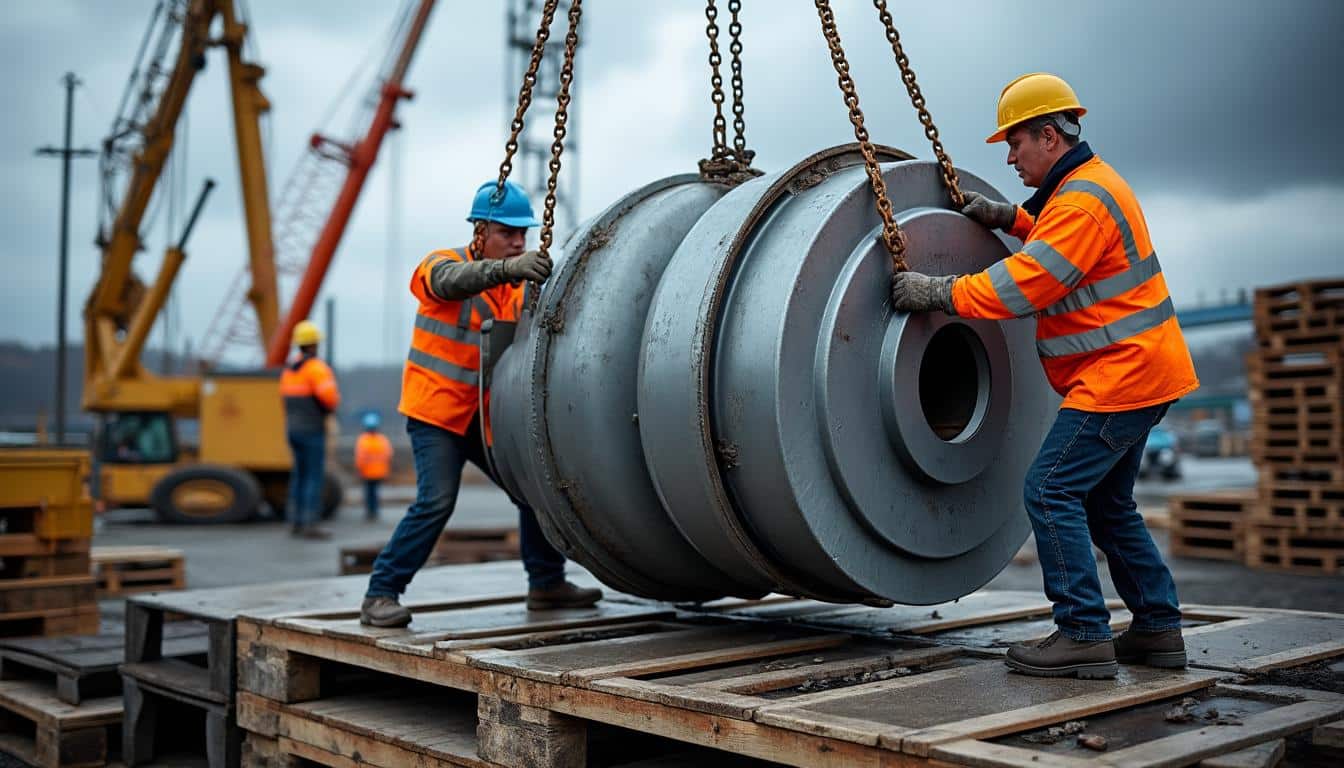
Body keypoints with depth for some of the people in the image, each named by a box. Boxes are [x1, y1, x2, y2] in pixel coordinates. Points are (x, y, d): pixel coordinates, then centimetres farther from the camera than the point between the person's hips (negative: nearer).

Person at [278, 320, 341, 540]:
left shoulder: (288, 370, 12)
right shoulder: (316, 367, -14)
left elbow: (288, 398, 16)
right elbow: (329, 397, -24)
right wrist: (333, 403, -3)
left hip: (292, 428, 8)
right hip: (312, 430, -8)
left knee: (299, 475, 14)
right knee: (314, 478, -7)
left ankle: (297, 522, 16)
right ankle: (309, 525, -10)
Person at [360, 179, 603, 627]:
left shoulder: (518, 283, 5)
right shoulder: (442, 263, -11)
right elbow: (451, 280, -37)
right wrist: (507, 267, -55)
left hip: (488, 416, 6)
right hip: (436, 410, -6)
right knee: (436, 501, -18)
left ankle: (546, 583, 23)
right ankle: (380, 594, -7)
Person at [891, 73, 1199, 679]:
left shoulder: (1082, 201, -18)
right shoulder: (1088, 184, 15)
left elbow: (1025, 285, -24)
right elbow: (1058, 242, 33)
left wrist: (938, 293, -18)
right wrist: (1008, 218, 18)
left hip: (1119, 375, -11)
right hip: (1134, 371, 11)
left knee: (1051, 491, -11)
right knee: (1105, 502, 16)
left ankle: (1084, 635, -8)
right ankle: (1158, 628, 21)